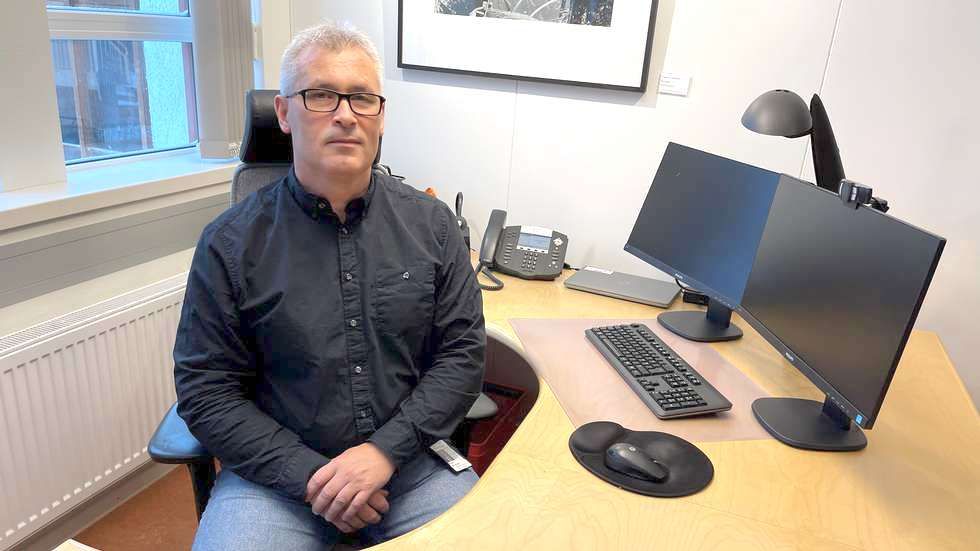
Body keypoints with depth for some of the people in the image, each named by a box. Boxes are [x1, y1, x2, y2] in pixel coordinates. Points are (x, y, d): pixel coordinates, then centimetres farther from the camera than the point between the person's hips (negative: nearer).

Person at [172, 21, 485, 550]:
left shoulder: (431, 223, -1)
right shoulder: (230, 243, -5)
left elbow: (462, 353, -2)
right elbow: (206, 390, -4)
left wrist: (386, 450, -13)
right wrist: (309, 474, -14)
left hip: (409, 459, 2)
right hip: (277, 471, -1)